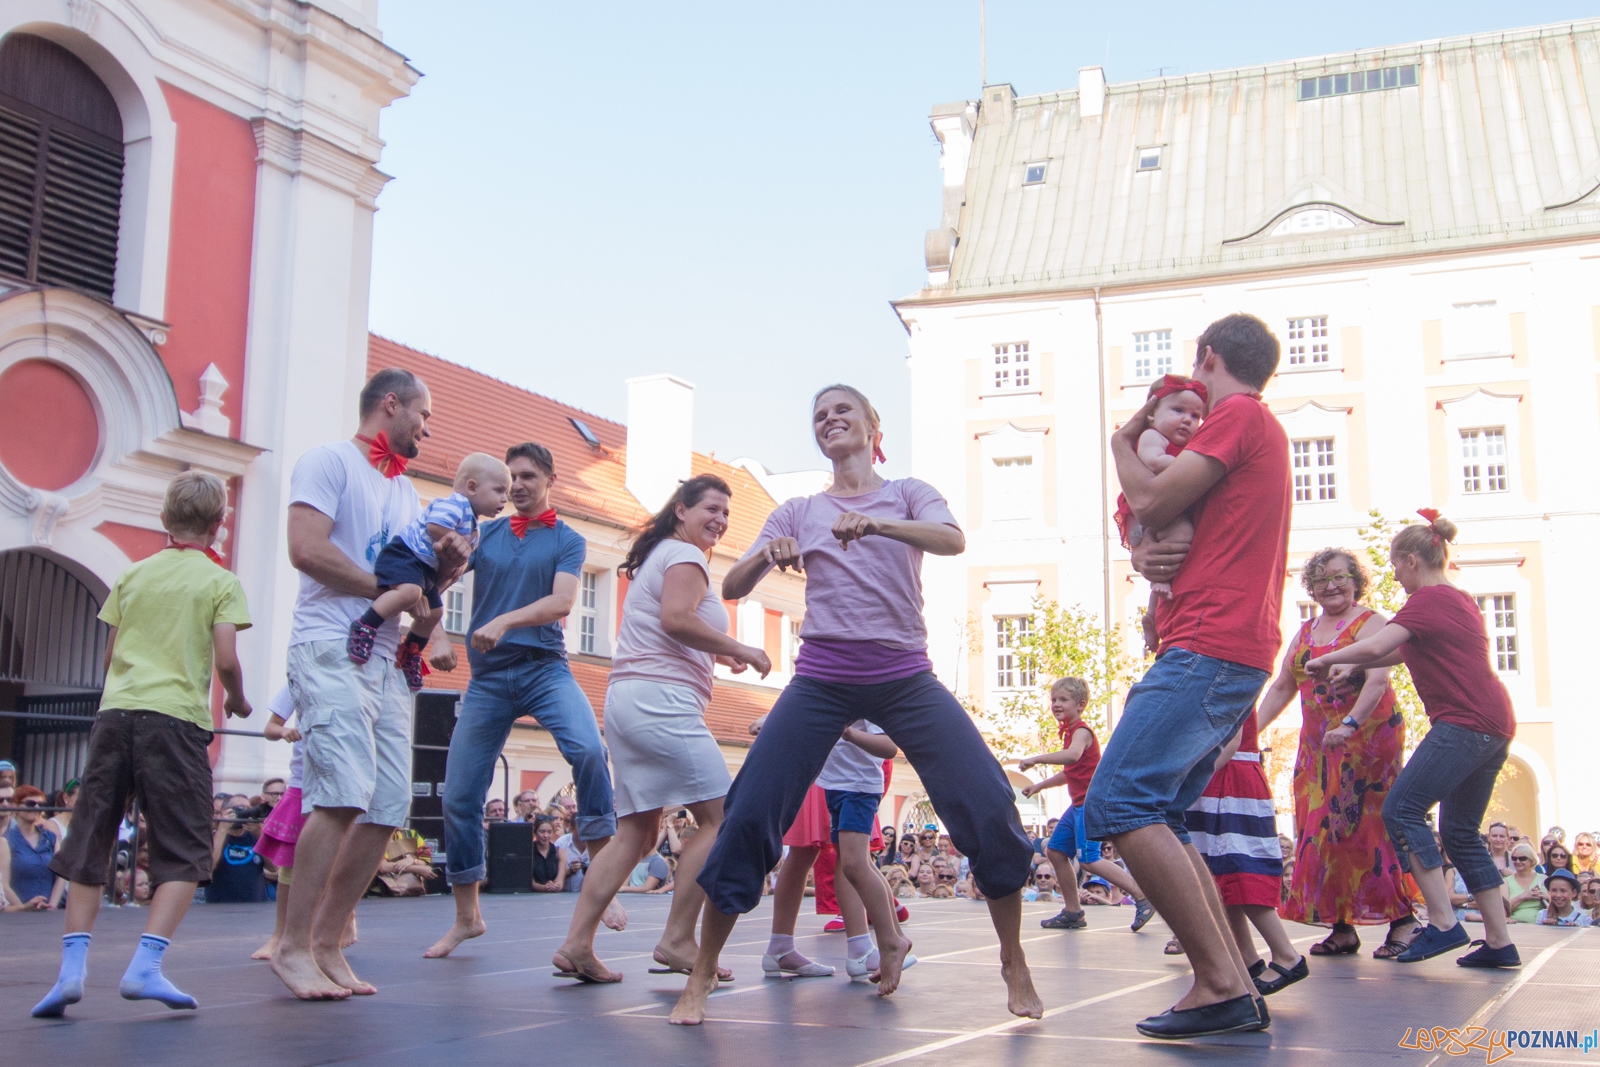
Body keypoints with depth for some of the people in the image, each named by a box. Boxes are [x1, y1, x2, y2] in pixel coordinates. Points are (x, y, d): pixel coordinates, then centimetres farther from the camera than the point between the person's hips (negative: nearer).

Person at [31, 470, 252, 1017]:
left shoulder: (132, 575, 15)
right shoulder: (220, 582, 3)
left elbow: (111, 656, 16)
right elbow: (226, 660, -6)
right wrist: (237, 700, 13)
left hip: (115, 711, 4)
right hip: (176, 717, -4)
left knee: (89, 842, 9)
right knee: (184, 853, 1)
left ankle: (72, 965, 0)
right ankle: (145, 966, -13)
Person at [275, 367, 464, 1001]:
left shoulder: (407, 493, 25)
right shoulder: (329, 462, 0)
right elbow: (307, 549, -13)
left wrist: (442, 568, 4)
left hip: (388, 661, 8)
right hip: (331, 649, -8)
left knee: (388, 809, 1)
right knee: (344, 796, -20)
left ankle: (328, 945, 10)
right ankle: (294, 947, -10)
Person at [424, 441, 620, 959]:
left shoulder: (567, 540, 6)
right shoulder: (486, 533, 13)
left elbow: (561, 601, -10)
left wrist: (505, 620, -25)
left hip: (544, 666, -3)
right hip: (488, 677, 3)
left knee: (588, 749, -30)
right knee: (458, 796, 2)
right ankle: (466, 918, 18)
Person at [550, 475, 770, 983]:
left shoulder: (656, 556, 27)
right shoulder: (685, 556, -3)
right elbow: (676, 619, -20)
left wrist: (715, 656, 23)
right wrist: (738, 650, -11)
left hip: (626, 700, 10)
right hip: (662, 700, -10)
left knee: (638, 832, 9)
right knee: (720, 818, -8)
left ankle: (576, 944, 3)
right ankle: (677, 940, -10)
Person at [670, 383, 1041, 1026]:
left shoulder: (908, 494, 9)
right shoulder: (798, 512, 13)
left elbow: (953, 540, -14)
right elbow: (732, 588, 3)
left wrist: (875, 523, -32)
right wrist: (768, 554, -20)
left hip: (905, 677, -1)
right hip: (822, 679, 1)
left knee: (991, 810, -13)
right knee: (749, 815, -11)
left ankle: (1015, 966, 7)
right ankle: (701, 977, 2)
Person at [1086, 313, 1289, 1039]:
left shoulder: (1238, 414, -4)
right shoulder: (1263, 433, 27)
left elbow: (1151, 503, -11)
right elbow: (1169, 522, 21)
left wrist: (1123, 444, 9)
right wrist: (1145, 555, -3)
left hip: (1208, 649, -11)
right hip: (1232, 655, 11)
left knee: (1118, 805, -17)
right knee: (1156, 818, 10)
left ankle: (1221, 985, -19)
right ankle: (1237, 989, 6)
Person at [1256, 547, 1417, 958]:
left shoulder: (1369, 623, -5)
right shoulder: (1305, 632, 16)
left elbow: (1377, 681, -19)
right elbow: (1282, 686, 18)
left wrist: (1350, 725, -33)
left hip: (1368, 737, -7)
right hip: (1318, 746, 7)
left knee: (1370, 826, -9)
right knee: (1322, 830, 3)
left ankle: (1403, 922, -2)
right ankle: (1342, 927, 8)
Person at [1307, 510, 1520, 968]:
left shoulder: (1429, 599, -9)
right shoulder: (1459, 599, 22)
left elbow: (1376, 646, -21)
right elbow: (1405, 651, 28)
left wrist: (1326, 659, -5)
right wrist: (1351, 666, 20)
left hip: (1463, 723, -10)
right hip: (1494, 726, 10)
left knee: (1401, 810, -11)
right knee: (1461, 832, 12)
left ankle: (1443, 923, -16)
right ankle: (1499, 943, 10)